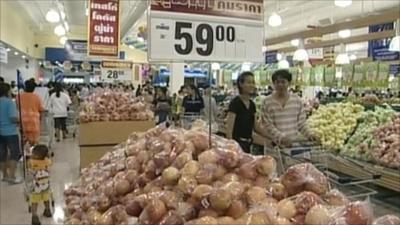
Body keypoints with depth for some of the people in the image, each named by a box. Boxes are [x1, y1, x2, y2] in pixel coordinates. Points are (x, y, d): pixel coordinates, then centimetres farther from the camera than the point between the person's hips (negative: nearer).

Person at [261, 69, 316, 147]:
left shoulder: (297, 100, 4)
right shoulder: (267, 102, -5)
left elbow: (301, 122, 9)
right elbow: (268, 125, -9)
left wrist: (309, 134, -6)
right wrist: (281, 137, -21)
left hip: (294, 143, 3)